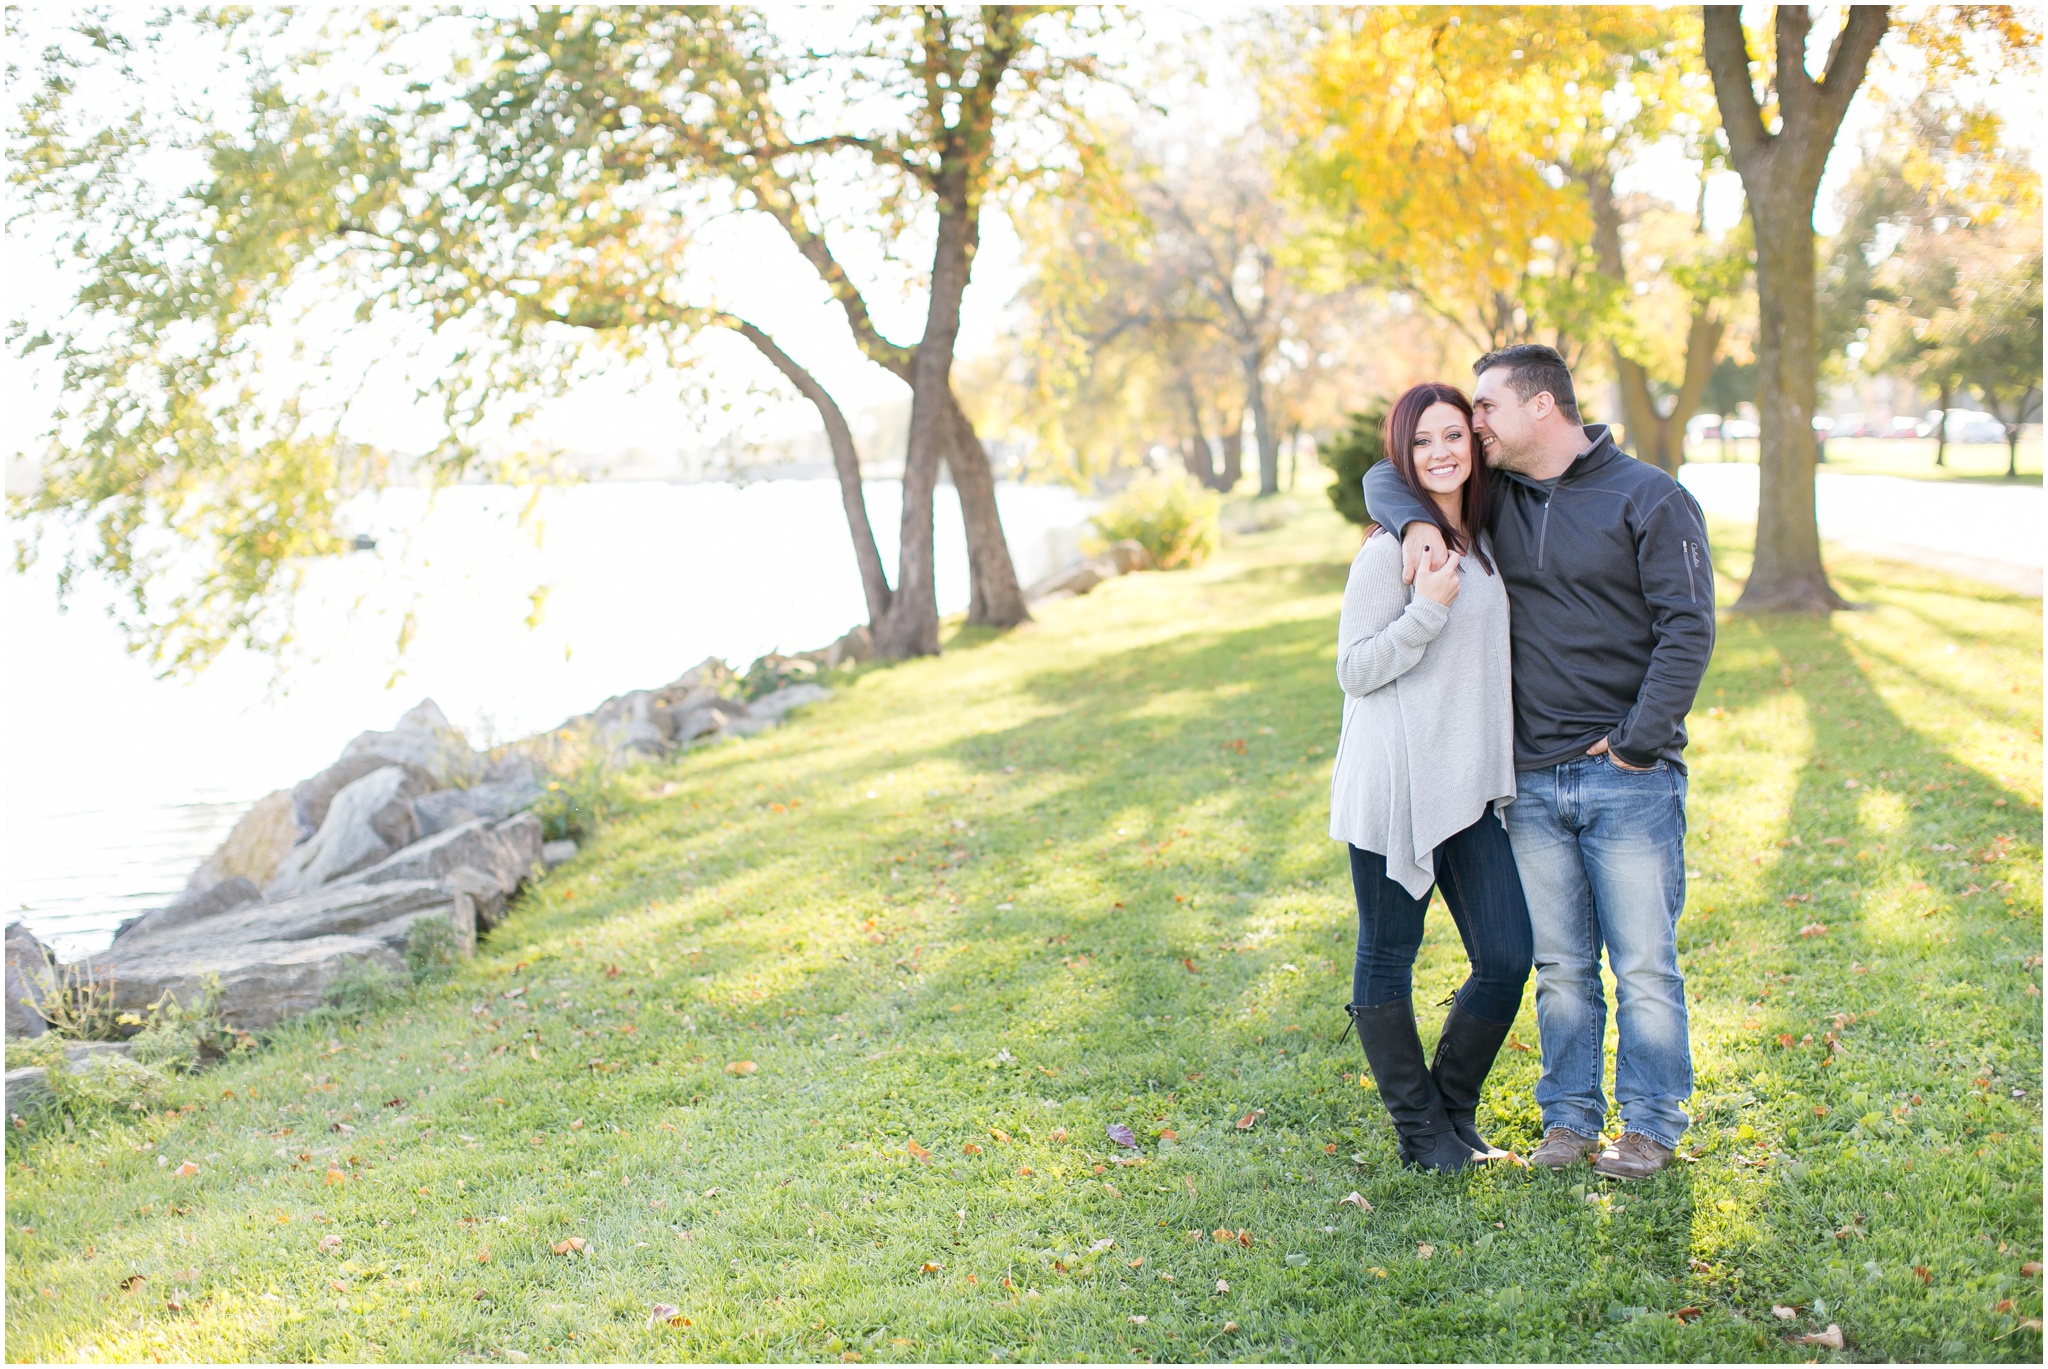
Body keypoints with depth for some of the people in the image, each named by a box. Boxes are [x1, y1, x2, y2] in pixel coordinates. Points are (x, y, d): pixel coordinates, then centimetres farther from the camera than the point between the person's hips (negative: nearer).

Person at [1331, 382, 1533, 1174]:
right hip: (1395, 788, -7)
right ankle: (1418, 1130, 19)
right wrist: (1428, 609, -20)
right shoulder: (1392, 550, -10)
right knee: (1387, 959, 4)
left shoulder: (1483, 543, 13)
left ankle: (1455, 1108, 24)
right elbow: (1354, 671, -10)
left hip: (1469, 788, 7)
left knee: (1508, 958, 4)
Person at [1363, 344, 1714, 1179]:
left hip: (1630, 781, -4)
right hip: (1533, 781, 4)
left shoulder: (1647, 499, -5)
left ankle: (1651, 1123, 14)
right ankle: (1568, 1117, 21)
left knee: (1644, 967, 2)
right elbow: (1387, 476, 17)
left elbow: (1687, 631, -9)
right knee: (1560, 967, 10)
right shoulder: (1496, 498, 11)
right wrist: (1417, 520, -5)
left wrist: (1636, 743, -13)